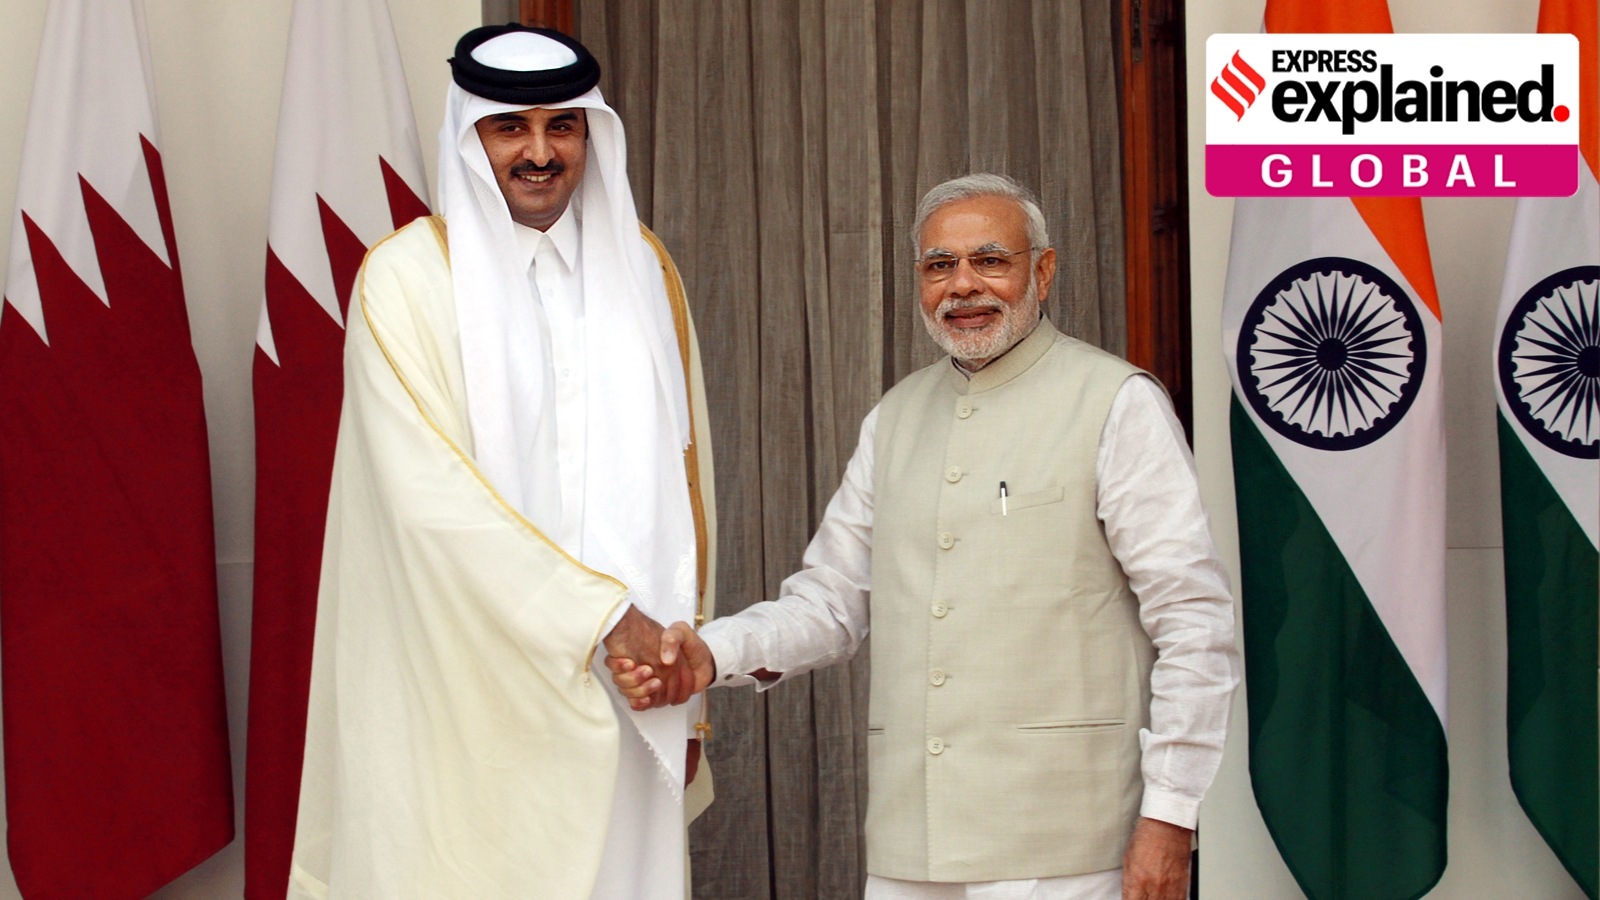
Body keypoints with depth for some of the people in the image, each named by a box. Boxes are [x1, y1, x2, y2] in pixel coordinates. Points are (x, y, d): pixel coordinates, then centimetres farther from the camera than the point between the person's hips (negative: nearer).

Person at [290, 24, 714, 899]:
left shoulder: (641, 267, 10)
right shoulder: (407, 277, -4)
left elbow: (683, 474, 12)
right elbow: (431, 492, -13)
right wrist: (601, 612, -15)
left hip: (623, 695, 4)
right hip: (471, 699, -4)